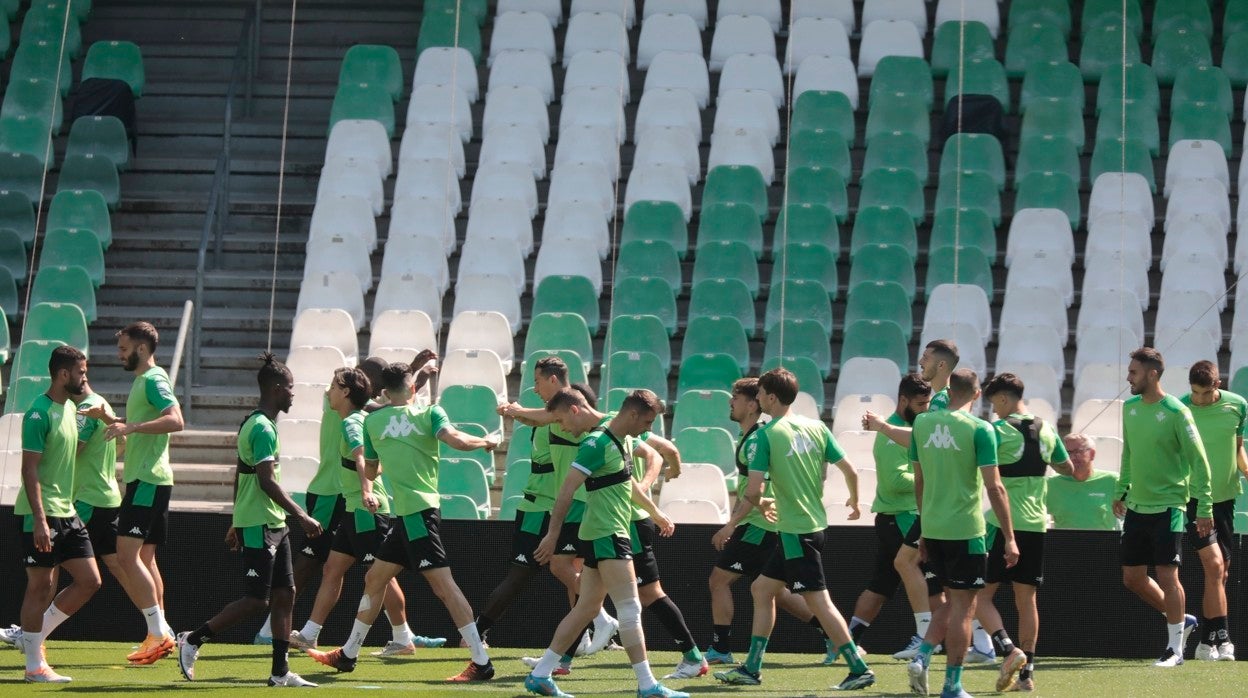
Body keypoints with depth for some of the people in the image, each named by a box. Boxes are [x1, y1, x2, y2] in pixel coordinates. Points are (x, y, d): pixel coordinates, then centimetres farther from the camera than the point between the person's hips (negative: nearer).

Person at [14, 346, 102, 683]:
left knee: (90, 581, 5)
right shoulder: (39, 413, -15)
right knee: (41, 586, -3)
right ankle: (34, 665, 4)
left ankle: (35, 636, 16)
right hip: (41, 515, -9)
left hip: (66, 513, 9)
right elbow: (30, 469, -18)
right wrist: (40, 521, -23)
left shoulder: (70, 408, 13)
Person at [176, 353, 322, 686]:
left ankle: (280, 672, 10)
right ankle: (192, 640, -1)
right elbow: (267, 481, -22)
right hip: (259, 526, -10)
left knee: (285, 593, 8)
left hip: (272, 525, 10)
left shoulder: (254, 424, 15)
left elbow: (240, 475, 21)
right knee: (257, 601, -8)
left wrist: (236, 524, 25)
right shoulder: (263, 428, -16)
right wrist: (302, 516, -20)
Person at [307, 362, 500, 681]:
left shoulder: (373, 421, 2)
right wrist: (484, 442, 2)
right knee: (374, 580, 15)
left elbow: (370, 469, 16)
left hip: (414, 513, -5)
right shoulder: (429, 413, 2)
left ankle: (481, 663, -14)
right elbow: (456, 440, -16)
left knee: (443, 585, -9)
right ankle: (347, 655, 24)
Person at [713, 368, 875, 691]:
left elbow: (752, 491, -18)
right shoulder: (817, 428, 4)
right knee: (761, 589, 17)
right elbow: (849, 470, 6)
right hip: (815, 524, 8)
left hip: (795, 531, -8)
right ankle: (751, 668, 20)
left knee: (818, 601, -5)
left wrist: (762, 504, 6)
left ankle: (860, 669, -6)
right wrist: (854, 501, 26)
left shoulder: (766, 436, -13)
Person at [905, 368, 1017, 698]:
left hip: (932, 529, 5)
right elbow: (994, 487, -13)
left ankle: (922, 658, 3)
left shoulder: (922, 423, 5)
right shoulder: (979, 429, -10)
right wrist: (1009, 539, -8)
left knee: (952, 600, 21)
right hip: (965, 530, -5)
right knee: (963, 606, 3)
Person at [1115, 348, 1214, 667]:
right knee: (1132, 578, 8)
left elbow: (1198, 461, -9)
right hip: (1136, 507, 7)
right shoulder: (1130, 408, 7)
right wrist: (1121, 491, 17)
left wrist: (1204, 508, -11)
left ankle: (1175, 648, 6)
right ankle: (1181, 620, 28)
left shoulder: (1175, 412, -13)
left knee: (1167, 576, -5)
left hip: (1167, 506, -7)